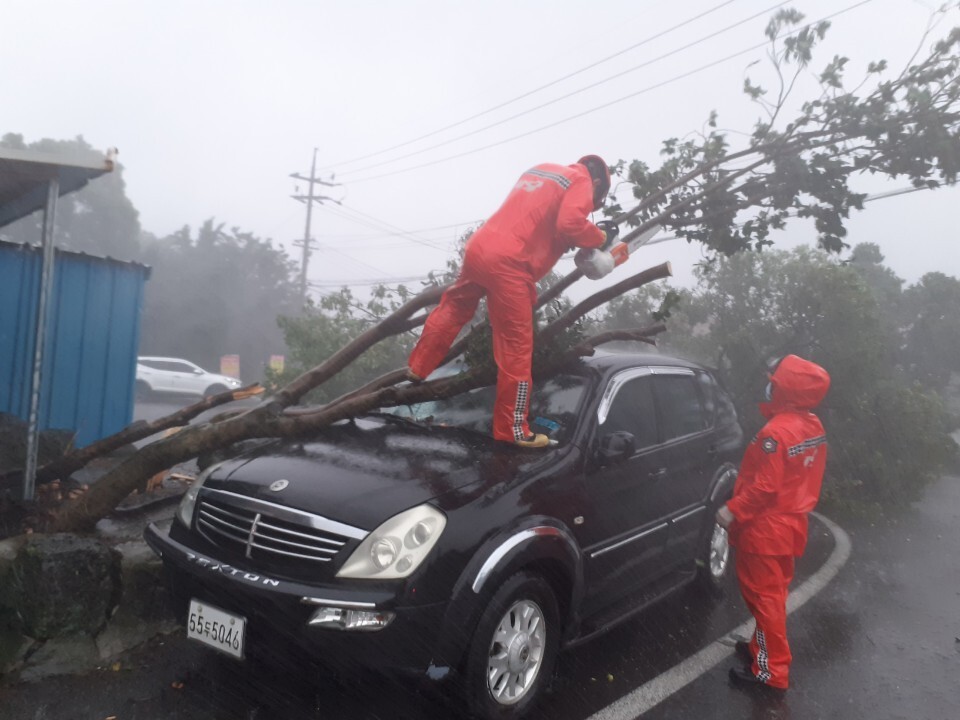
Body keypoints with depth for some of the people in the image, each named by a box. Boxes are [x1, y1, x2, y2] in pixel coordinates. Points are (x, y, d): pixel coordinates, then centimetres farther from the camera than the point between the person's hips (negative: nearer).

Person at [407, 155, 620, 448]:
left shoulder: (540, 170, 28)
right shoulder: (581, 181, 6)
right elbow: (570, 224, -13)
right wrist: (599, 236, 6)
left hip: (479, 246, 7)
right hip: (508, 263, -7)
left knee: (454, 307, 30)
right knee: (516, 346, -1)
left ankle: (416, 368, 39)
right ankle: (513, 430, 6)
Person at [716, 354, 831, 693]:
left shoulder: (776, 431, -25)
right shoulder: (814, 427, 3)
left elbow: (764, 487, -24)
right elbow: (805, 478, 12)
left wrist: (733, 511, -14)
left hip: (765, 528, -9)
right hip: (791, 523, 9)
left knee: (764, 597, 3)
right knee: (773, 594, 21)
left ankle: (772, 671, 12)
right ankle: (764, 649, 35)